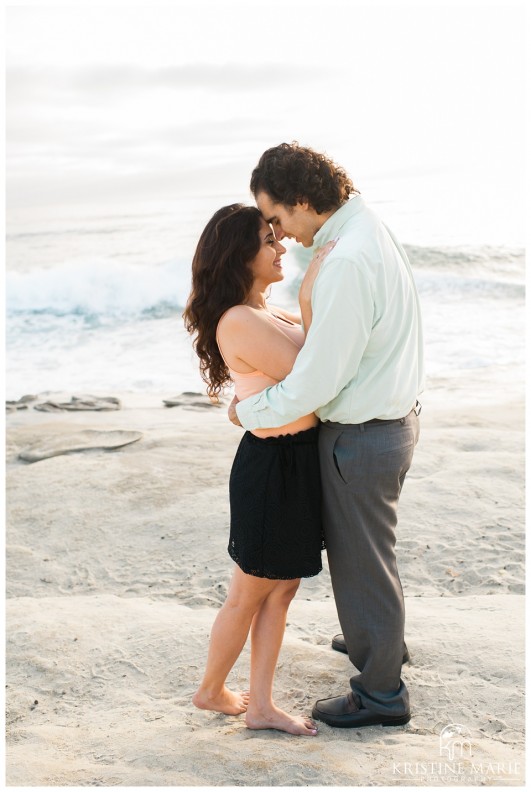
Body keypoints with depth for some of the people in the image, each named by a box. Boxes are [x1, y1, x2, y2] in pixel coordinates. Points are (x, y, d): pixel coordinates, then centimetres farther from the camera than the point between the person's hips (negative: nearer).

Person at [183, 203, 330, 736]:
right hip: (273, 466, -9)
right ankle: (211, 691, 32)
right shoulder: (239, 322, -21)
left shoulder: (267, 313, 10)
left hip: (297, 461, 9)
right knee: (249, 593, 10)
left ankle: (260, 706, 28)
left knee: (282, 588, 15)